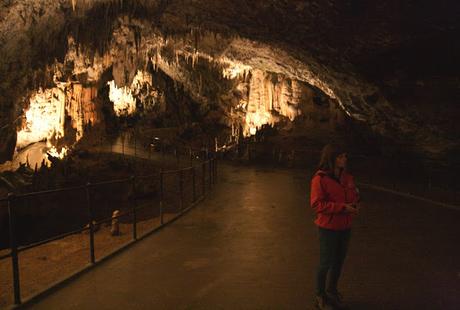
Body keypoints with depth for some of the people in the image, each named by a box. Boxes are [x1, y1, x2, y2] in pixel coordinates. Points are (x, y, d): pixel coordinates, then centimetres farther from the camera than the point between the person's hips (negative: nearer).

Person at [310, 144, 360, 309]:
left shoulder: (347, 177, 3)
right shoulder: (320, 179, -17)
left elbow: (354, 195, 16)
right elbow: (317, 204, -21)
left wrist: (355, 205, -7)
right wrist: (342, 207, -25)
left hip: (345, 227, 7)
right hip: (328, 227, -6)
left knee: (338, 261, 19)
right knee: (326, 262, 6)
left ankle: (332, 291, 40)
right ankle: (320, 295, 26)